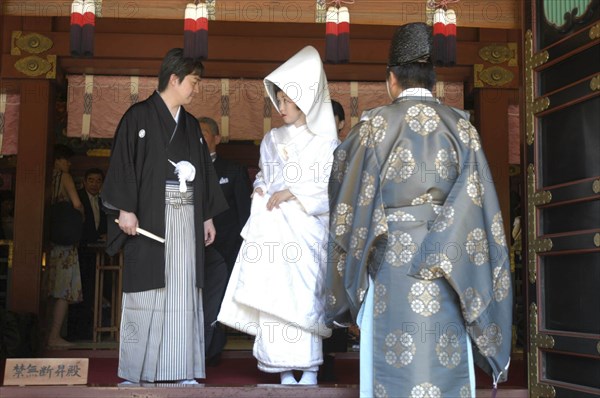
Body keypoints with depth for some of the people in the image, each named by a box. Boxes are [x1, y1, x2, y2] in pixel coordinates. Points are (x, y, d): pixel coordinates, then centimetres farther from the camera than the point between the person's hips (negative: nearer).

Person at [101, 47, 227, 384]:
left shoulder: (191, 124, 18)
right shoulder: (139, 116, -1)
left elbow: (203, 171, 19)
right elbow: (123, 163, -8)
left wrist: (208, 216, 14)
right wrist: (126, 209, -16)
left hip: (186, 217, 5)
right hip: (150, 217, -5)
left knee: (184, 292, 2)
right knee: (146, 291, -4)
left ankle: (182, 369, 7)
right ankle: (134, 372, 5)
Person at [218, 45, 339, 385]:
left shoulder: (326, 142, 2)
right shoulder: (273, 140, 16)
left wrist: (292, 194, -9)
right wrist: (261, 191, 2)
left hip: (306, 229, -3)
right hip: (272, 227, 4)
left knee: (305, 298, -7)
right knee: (274, 297, -4)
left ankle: (310, 372, 2)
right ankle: (286, 373, 1)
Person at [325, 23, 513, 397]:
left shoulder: (375, 123, -2)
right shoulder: (460, 124, 4)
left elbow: (343, 180, 9)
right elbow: (475, 198, 0)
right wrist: (444, 248, 5)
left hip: (392, 254, -2)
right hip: (447, 256, 2)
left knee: (397, 358, 2)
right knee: (444, 357, 7)